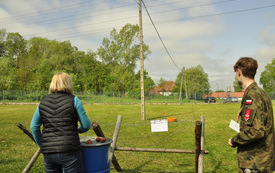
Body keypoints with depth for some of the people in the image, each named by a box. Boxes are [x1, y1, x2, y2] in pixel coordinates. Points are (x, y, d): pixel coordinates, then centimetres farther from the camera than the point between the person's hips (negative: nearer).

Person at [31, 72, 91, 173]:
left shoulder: (43, 102, 9)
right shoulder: (73, 100, -3)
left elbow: (34, 127, 12)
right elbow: (86, 125, -2)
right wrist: (79, 130, 19)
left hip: (48, 153, 5)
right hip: (69, 152, -4)